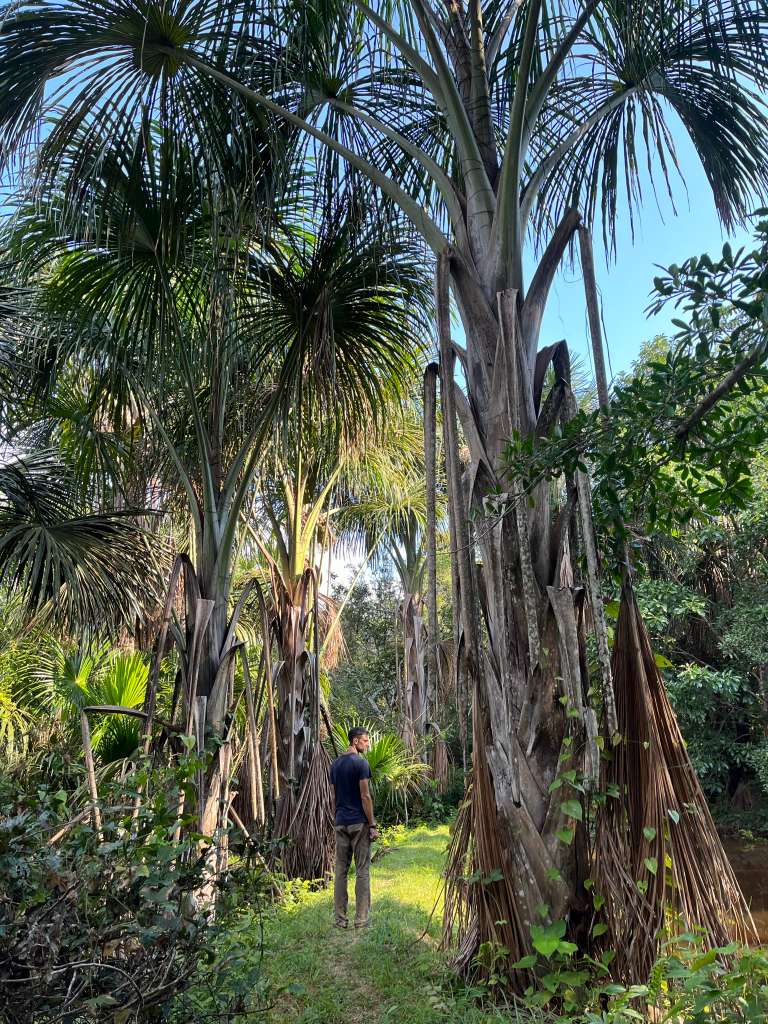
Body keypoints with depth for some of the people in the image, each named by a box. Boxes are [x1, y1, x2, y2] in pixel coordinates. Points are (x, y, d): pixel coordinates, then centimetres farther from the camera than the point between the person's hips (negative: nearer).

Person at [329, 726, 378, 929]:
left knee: (340, 871, 9)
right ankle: (361, 920, 5)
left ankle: (340, 919, 14)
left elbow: (334, 797, 14)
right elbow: (365, 796, -13)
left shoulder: (335, 764, 10)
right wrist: (372, 825, -9)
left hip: (340, 823, 6)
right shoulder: (361, 763, -11)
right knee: (362, 871, 1)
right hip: (359, 823, -6)